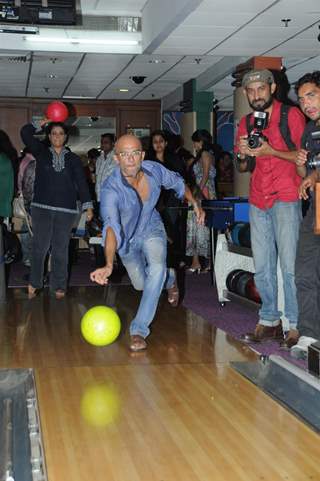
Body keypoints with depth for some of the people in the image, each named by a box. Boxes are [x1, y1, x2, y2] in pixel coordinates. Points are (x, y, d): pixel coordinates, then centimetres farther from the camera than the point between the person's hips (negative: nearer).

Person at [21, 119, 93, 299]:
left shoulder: (73, 159, 9)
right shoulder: (41, 152, 9)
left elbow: (81, 182, 0)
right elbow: (25, 133, -3)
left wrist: (88, 205, -9)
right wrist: (41, 123, 4)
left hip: (66, 210, 1)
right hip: (42, 208, 0)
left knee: (61, 249, 6)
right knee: (40, 247, -1)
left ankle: (59, 286, 16)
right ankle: (34, 283, 14)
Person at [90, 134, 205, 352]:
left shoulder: (155, 170, -24)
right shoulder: (111, 189, -37)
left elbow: (178, 183, 1)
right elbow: (111, 226, -51)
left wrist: (195, 204, 4)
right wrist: (109, 265, -64)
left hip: (151, 229, 1)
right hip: (127, 237, 0)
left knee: (157, 268, -29)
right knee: (141, 284, 18)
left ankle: (139, 330, -21)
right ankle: (169, 278, 56)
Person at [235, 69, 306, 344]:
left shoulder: (291, 115, -2)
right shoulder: (246, 123, 15)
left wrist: (271, 151, -19)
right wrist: (242, 155, -3)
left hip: (285, 198, -6)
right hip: (258, 201, 6)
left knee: (289, 264, -8)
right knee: (262, 267, 7)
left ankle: (295, 324, 0)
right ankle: (269, 321, 16)